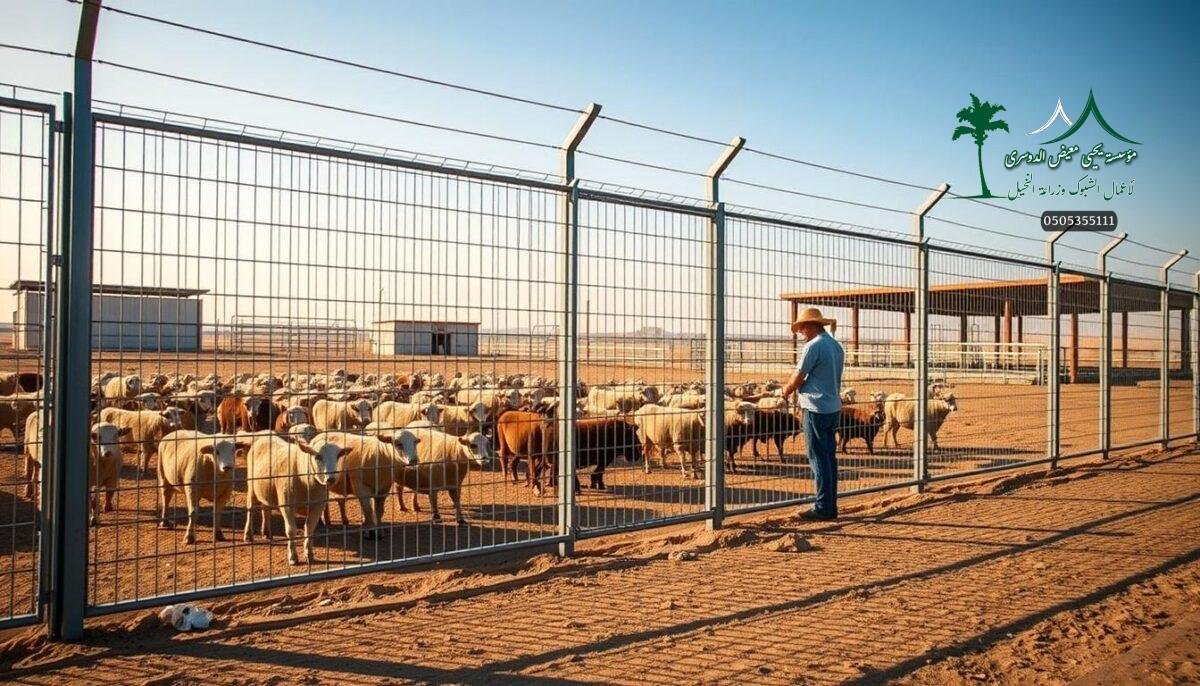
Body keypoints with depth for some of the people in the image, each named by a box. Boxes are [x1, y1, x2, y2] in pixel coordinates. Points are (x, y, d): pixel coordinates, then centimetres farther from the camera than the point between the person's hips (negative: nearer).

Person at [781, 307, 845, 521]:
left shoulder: (813, 346, -14)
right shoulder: (836, 346, 12)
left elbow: (797, 378, -11)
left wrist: (786, 390, 10)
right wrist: (795, 387, 15)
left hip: (817, 409, -8)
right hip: (834, 408, 9)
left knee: (819, 459, -3)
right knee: (830, 457, 12)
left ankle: (823, 508, 1)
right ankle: (831, 506, 17)